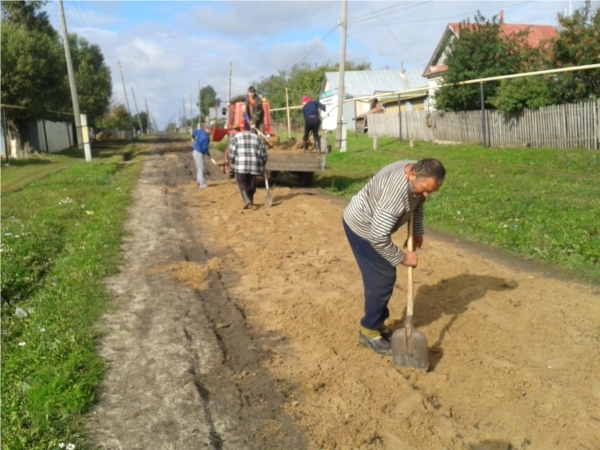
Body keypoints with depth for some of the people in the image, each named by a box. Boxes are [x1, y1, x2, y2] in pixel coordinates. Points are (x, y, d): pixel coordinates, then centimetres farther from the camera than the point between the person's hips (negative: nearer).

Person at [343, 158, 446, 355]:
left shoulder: (419, 174, -10)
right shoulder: (396, 191, -38)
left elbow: (417, 202, 13)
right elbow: (378, 237, -37)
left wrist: (417, 232, 7)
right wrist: (402, 258, -24)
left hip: (375, 225, 9)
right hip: (361, 227, -9)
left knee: (386, 276, 13)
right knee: (382, 278, -6)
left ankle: (377, 324, 29)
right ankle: (369, 332, 10)